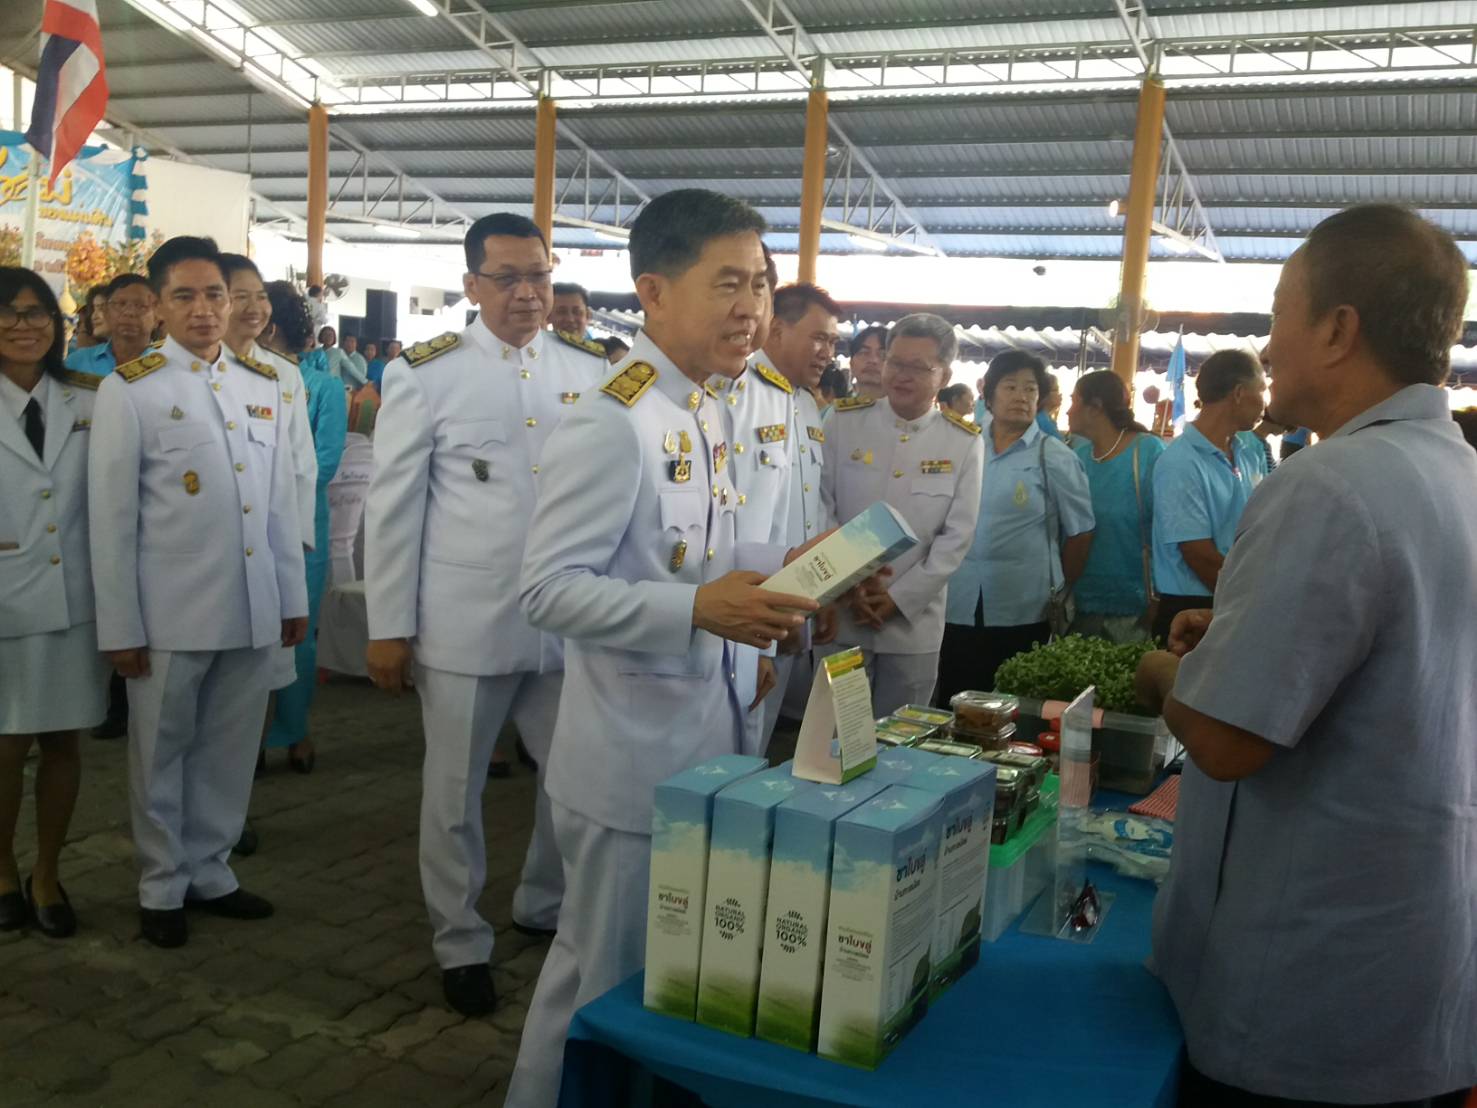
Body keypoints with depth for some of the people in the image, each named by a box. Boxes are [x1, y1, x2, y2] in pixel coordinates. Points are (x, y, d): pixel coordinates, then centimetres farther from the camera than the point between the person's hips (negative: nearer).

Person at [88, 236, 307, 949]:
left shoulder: (264, 385, 9)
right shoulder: (129, 390, -4)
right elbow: (111, 517, -4)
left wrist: (293, 596, 10)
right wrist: (119, 625, -6)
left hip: (252, 608, 4)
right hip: (170, 611, -4)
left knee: (228, 752, 13)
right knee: (162, 755, 10)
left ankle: (209, 872, 31)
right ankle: (162, 888, 27)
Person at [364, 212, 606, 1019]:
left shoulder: (591, 373, 5)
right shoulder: (426, 374, -3)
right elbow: (392, 506, -2)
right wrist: (388, 626, -3)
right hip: (464, 622, -2)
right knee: (454, 792, 11)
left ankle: (545, 906, 39)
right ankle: (460, 943, 31)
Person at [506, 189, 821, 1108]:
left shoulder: (705, 413, 9)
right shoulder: (612, 424, -21)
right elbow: (549, 589, -24)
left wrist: (776, 578, 2)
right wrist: (700, 608, -32)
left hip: (704, 739, 9)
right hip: (634, 757, -9)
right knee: (609, 983, 9)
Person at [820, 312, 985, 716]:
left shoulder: (964, 443, -1)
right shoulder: (842, 421, -2)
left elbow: (957, 538, -2)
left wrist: (899, 598, -9)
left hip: (915, 623, 0)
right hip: (840, 615, 0)